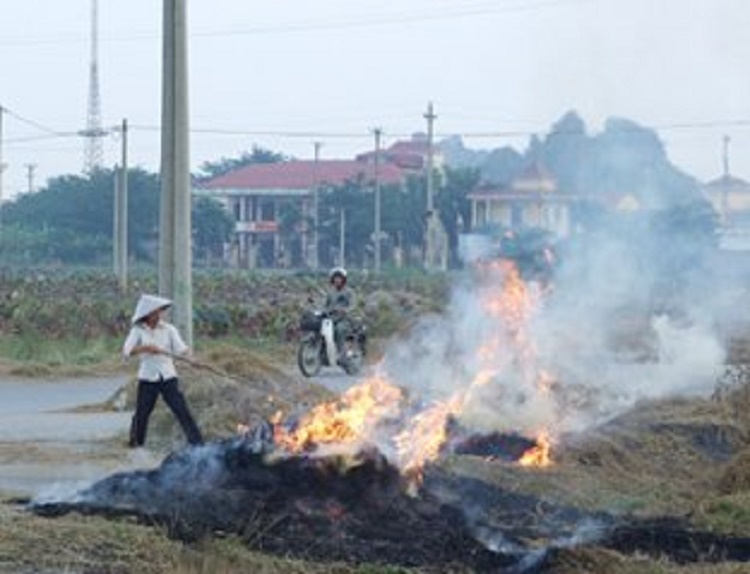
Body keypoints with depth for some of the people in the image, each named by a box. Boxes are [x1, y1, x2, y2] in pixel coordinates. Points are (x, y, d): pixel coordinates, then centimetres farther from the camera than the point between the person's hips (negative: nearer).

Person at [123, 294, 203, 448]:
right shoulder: (138, 331, 0)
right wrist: (145, 348, -26)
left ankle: (197, 442, -7)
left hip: (168, 377, 0)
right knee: (141, 413, 4)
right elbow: (126, 351, -12)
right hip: (147, 379, 0)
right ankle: (135, 443, 24)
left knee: (181, 409, -8)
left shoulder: (168, 329, 2)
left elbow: (179, 349, -9)